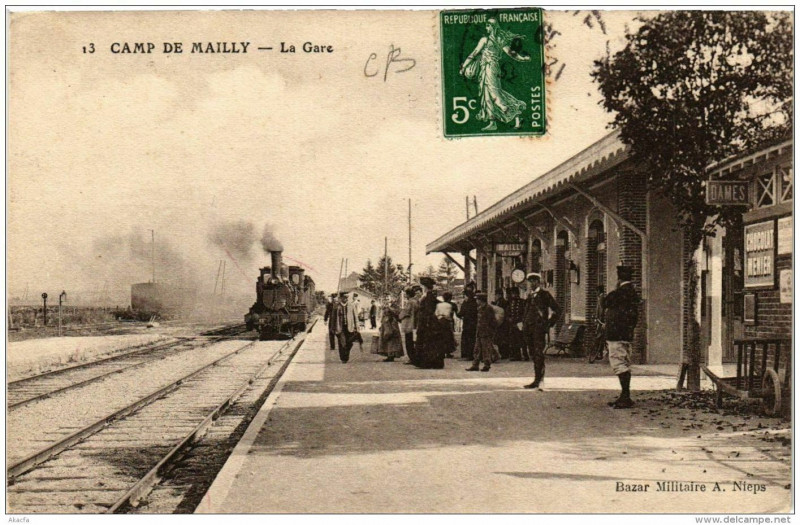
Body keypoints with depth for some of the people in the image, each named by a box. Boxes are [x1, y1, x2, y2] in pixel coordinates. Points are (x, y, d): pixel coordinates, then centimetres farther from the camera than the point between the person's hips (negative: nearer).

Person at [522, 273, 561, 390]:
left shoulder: (544, 294, 0)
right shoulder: (529, 296, 18)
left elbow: (557, 310, 0)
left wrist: (549, 323, -4)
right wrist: (524, 323, 16)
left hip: (539, 328, -6)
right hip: (528, 329, 6)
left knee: (539, 354, -11)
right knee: (533, 354, 7)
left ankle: (539, 380, -15)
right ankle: (537, 379, 11)